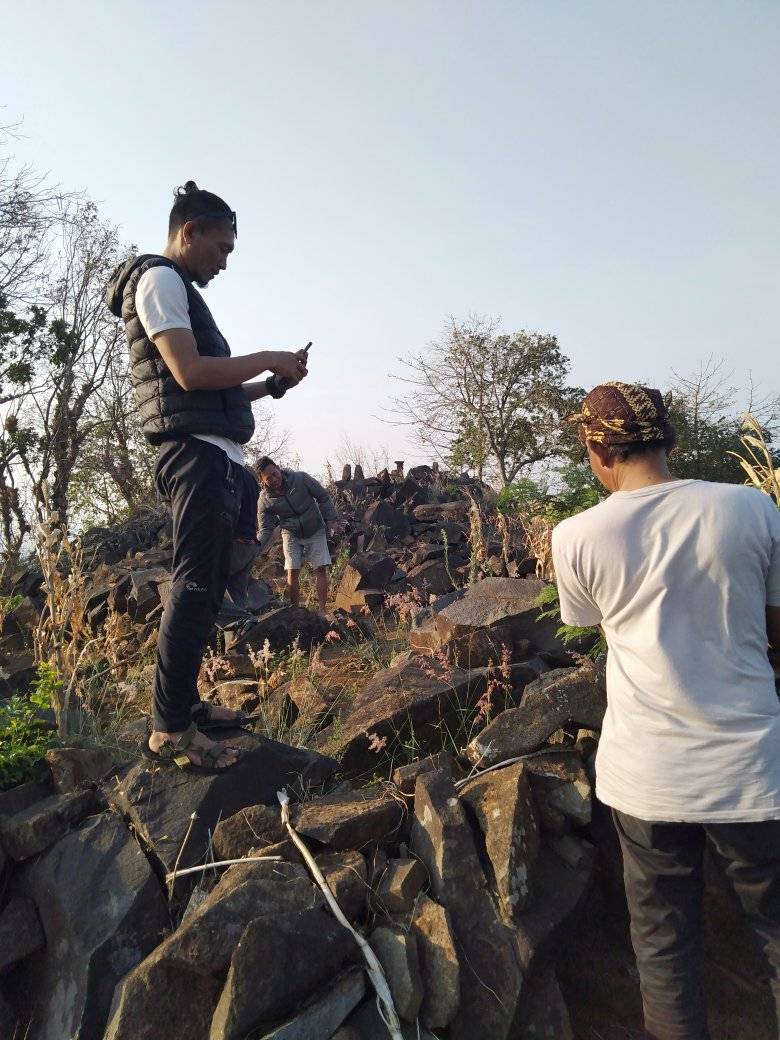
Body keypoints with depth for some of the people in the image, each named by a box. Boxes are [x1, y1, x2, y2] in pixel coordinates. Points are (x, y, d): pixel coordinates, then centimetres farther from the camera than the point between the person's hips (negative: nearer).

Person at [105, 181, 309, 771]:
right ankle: (170, 729, -8)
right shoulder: (159, 279, -3)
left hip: (214, 456, 10)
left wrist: (270, 385, 15)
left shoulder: (180, 290, 27)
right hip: (199, 453, -10)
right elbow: (190, 372, -17)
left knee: (206, 587, 11)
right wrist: (266, 359, -6)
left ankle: (184, 704, 19)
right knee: (195, 588, -12)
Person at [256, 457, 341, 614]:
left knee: (320, 569, -5)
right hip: (291, 535, 1)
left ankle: (323, 610, 0)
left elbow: (323, 497, -7)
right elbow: (265, 530, -13)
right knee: (292, 572, -7)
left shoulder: (300, 478, -20)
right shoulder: (264, 500, -17)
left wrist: (332, 519, -12)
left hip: (315, 531, 0)